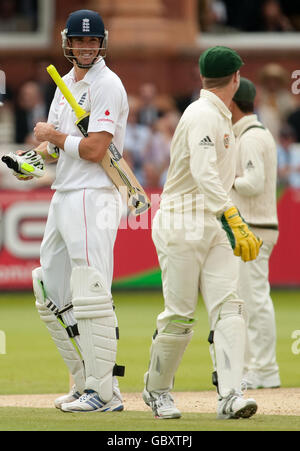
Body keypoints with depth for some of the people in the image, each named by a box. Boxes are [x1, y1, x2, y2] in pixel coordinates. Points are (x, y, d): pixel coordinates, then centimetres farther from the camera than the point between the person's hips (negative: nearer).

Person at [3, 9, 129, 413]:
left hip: (92, 197, -10)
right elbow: (51, 145, 19)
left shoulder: (107, 85, -9)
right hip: (62, 196, 10)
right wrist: (39, 153, -4)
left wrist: (53, 136, -3)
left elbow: (94, 149, -18)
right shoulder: (65, 85, 18)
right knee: (52, 298, 12)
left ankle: (104, 393, -14)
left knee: (90, 296, -14)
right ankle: (86, 384, 18)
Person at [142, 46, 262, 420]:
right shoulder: (203, 115, -13)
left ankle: (229, 396, -18)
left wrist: (235, 227, 27)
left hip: (216, 226, 8)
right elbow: (203, 174, -27)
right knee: (179, 315, -3)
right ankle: (156, 389, 17)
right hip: (183, 225, -8)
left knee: (228, 307, -9)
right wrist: (233, 222, -38)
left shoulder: (220, 118, 18)